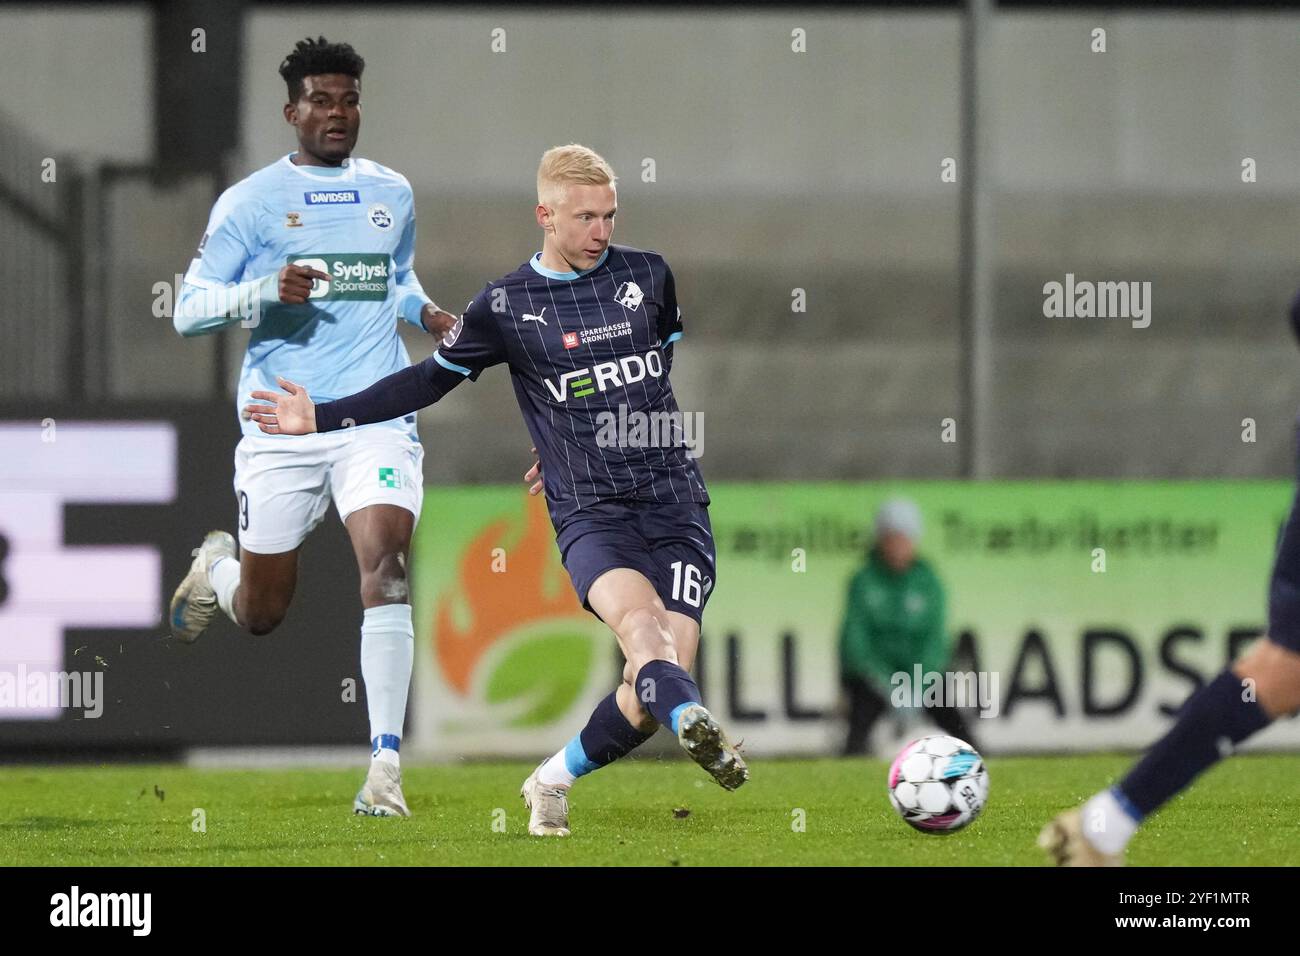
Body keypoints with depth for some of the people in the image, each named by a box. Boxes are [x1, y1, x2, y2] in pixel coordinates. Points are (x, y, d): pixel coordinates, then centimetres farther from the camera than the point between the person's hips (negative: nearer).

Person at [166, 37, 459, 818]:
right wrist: (266, 292, -22)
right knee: (260, 616, 7)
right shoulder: (251, 202, -1)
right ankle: (218, 568, 47)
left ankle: (386, 764, -21)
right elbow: (190, 310, -3)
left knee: (385, 563, -22)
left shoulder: (393, 195, 11)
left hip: (377, 417, 2)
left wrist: (427, 311, 7)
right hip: (280, 424, -1)